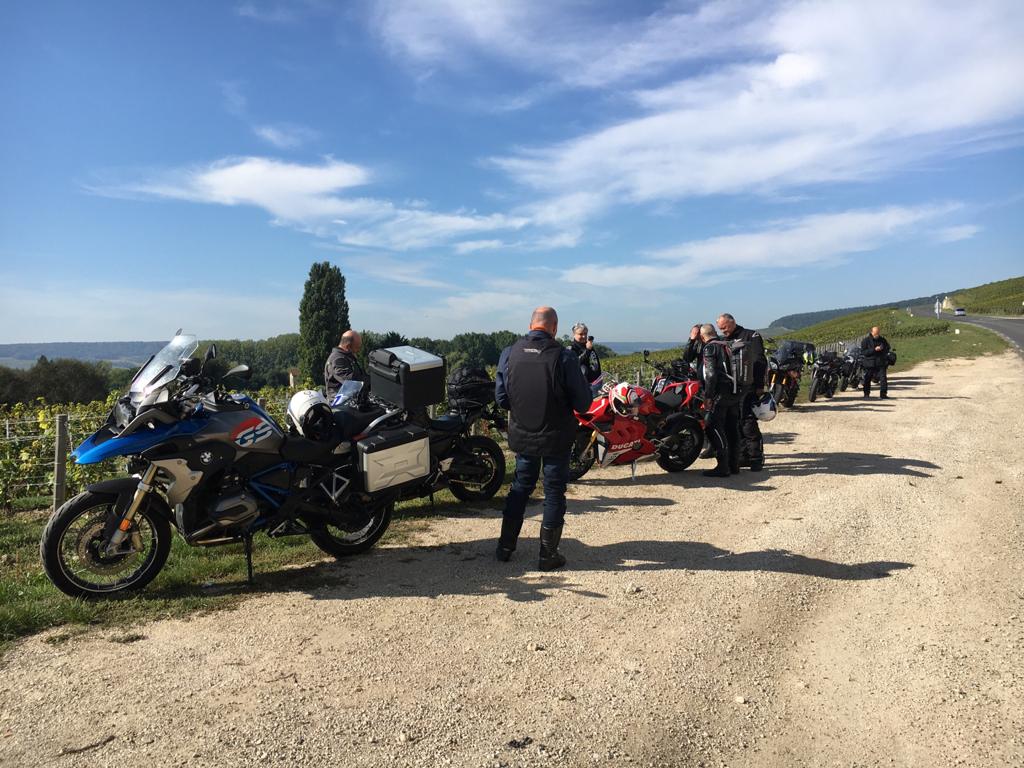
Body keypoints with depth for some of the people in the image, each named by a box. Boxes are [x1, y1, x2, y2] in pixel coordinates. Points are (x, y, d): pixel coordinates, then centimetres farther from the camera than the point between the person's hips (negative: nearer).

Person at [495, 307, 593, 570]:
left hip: (522, 435, 4)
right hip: (556, 437, -3)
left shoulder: (510, 353, -6)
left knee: (520, 487, 19)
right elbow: (582, 402, -13)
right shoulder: (564, 356, -16)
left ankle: (505, 547, 25)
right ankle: (548, 554, 16)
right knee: (554, 492, 9)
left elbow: (501, 397, -1)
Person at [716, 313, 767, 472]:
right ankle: (743, 456, 16)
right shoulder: (725, 341, 21)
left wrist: (759, 386, -18)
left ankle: (756, 457, -5)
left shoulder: (751, 336, -3)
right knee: (737, 424, 9)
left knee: (748, 423, -12)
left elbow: (760, 361, -12)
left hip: (748, 388, -8)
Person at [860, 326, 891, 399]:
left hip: (881, 363, 2)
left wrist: (883, 348, -7)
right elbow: (863, 351, -10)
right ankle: (866, 394, 22)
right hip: (869, 363, -2)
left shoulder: (882, 339, 8)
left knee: (883, 378, -10)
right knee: (867, 379, 7)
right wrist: (874, 350, -21)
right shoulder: (865, 340, -2)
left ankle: (883, 394, -6)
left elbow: (887, 348, 17)